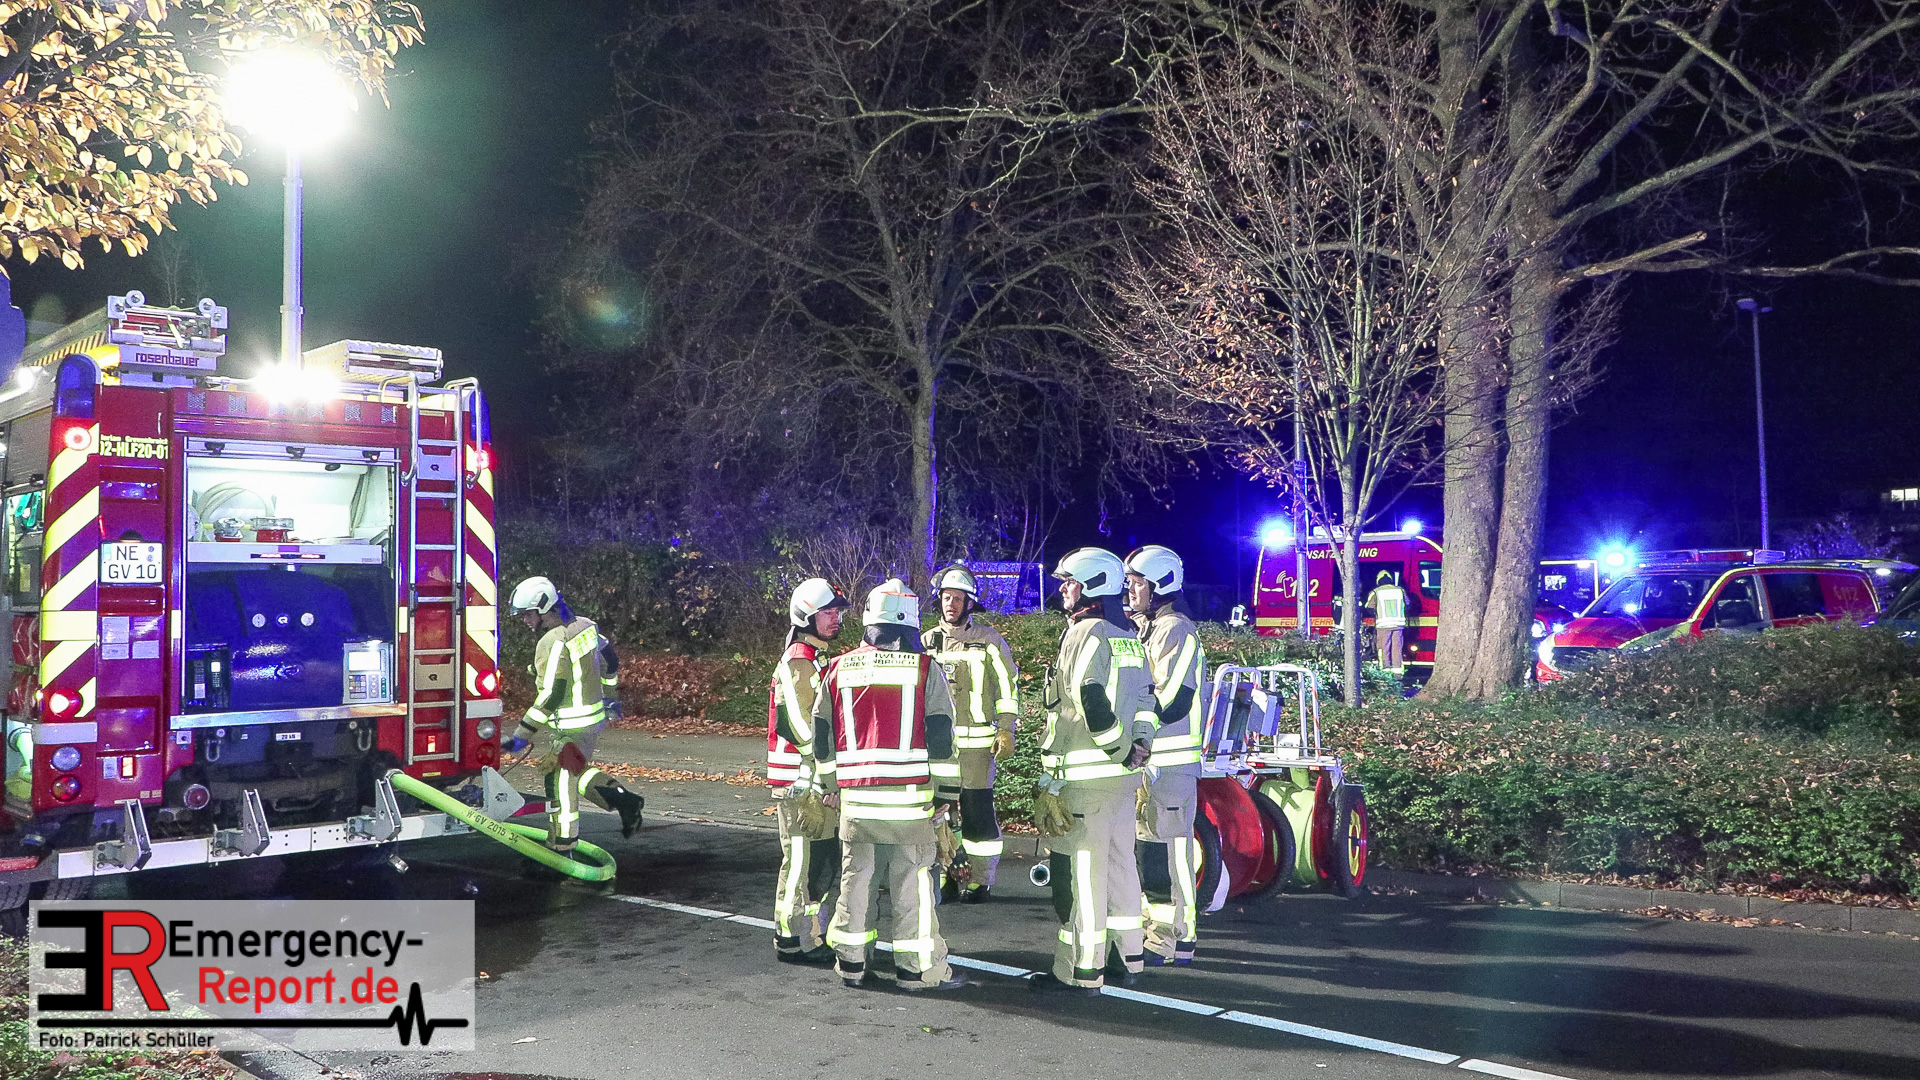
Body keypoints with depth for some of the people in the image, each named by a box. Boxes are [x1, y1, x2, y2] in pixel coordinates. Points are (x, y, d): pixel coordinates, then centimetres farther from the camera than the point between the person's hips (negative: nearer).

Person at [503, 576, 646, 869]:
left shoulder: (553, 643, -22)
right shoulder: (583, 625, 6)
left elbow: (551, 695, -25)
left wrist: (523, 734, -21)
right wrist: (605, 697, 30)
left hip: (572, 726, -10)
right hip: (596, 715, 10)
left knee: (560, 784, 0)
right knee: (574, 771, 25)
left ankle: (561, 852, 7)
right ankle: (621, 798, 14)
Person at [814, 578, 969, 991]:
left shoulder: (838, 671, 7)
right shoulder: (924, 670, -4)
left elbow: (822, 739, 14)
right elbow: (942, 737, -4)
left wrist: (829, 785, 25)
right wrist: (948, 791, 5)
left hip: (855, 796, 3)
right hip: (909, 798, -3)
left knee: (856, 879, 12)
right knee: (913, 883, 3)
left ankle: (851, 961, 19)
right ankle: (918, 967, 7)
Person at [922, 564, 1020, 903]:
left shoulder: (989, 640, 0)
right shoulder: (928, 642, 12)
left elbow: (1008, 685, 1)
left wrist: (1006, 731, -5)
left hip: (977, 742, -4)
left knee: (977, 810, -4)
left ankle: (982, 878, 4)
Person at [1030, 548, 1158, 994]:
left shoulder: (1085, 633, -13)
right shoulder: (1127, 635, 16)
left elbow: (1093, 703, -21)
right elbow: (1145, 698, 15)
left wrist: (1120, 749, -12)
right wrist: (1140, 743, 5)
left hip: (1087, 773, -9)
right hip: (1124, 773, 9)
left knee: (1080, 869, -4)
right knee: (1119, 862, 15)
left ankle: (1080, 970, 0)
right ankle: (1126, 959, 23)